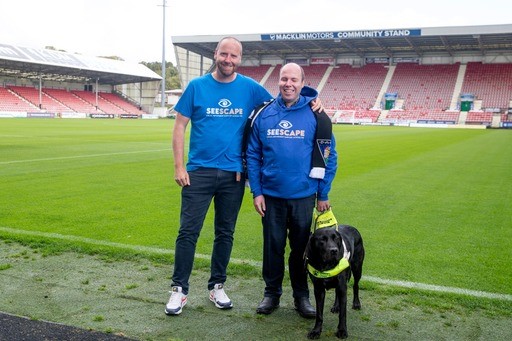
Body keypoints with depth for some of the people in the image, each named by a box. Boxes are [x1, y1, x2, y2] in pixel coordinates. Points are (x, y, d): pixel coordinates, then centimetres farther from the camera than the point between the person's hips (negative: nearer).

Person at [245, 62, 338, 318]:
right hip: (271, 196, 1)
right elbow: (253, 155, 3)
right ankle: (271, 293, 29)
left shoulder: (316, 116, -5)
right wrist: (256, 192, -2)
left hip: (303, 196, -1)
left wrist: (323, 195, -2)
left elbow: (329, 156, -2)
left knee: (301, 247, 12)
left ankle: (301, 296, 28)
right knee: (273, 246, 12)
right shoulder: (264, 115, -1)